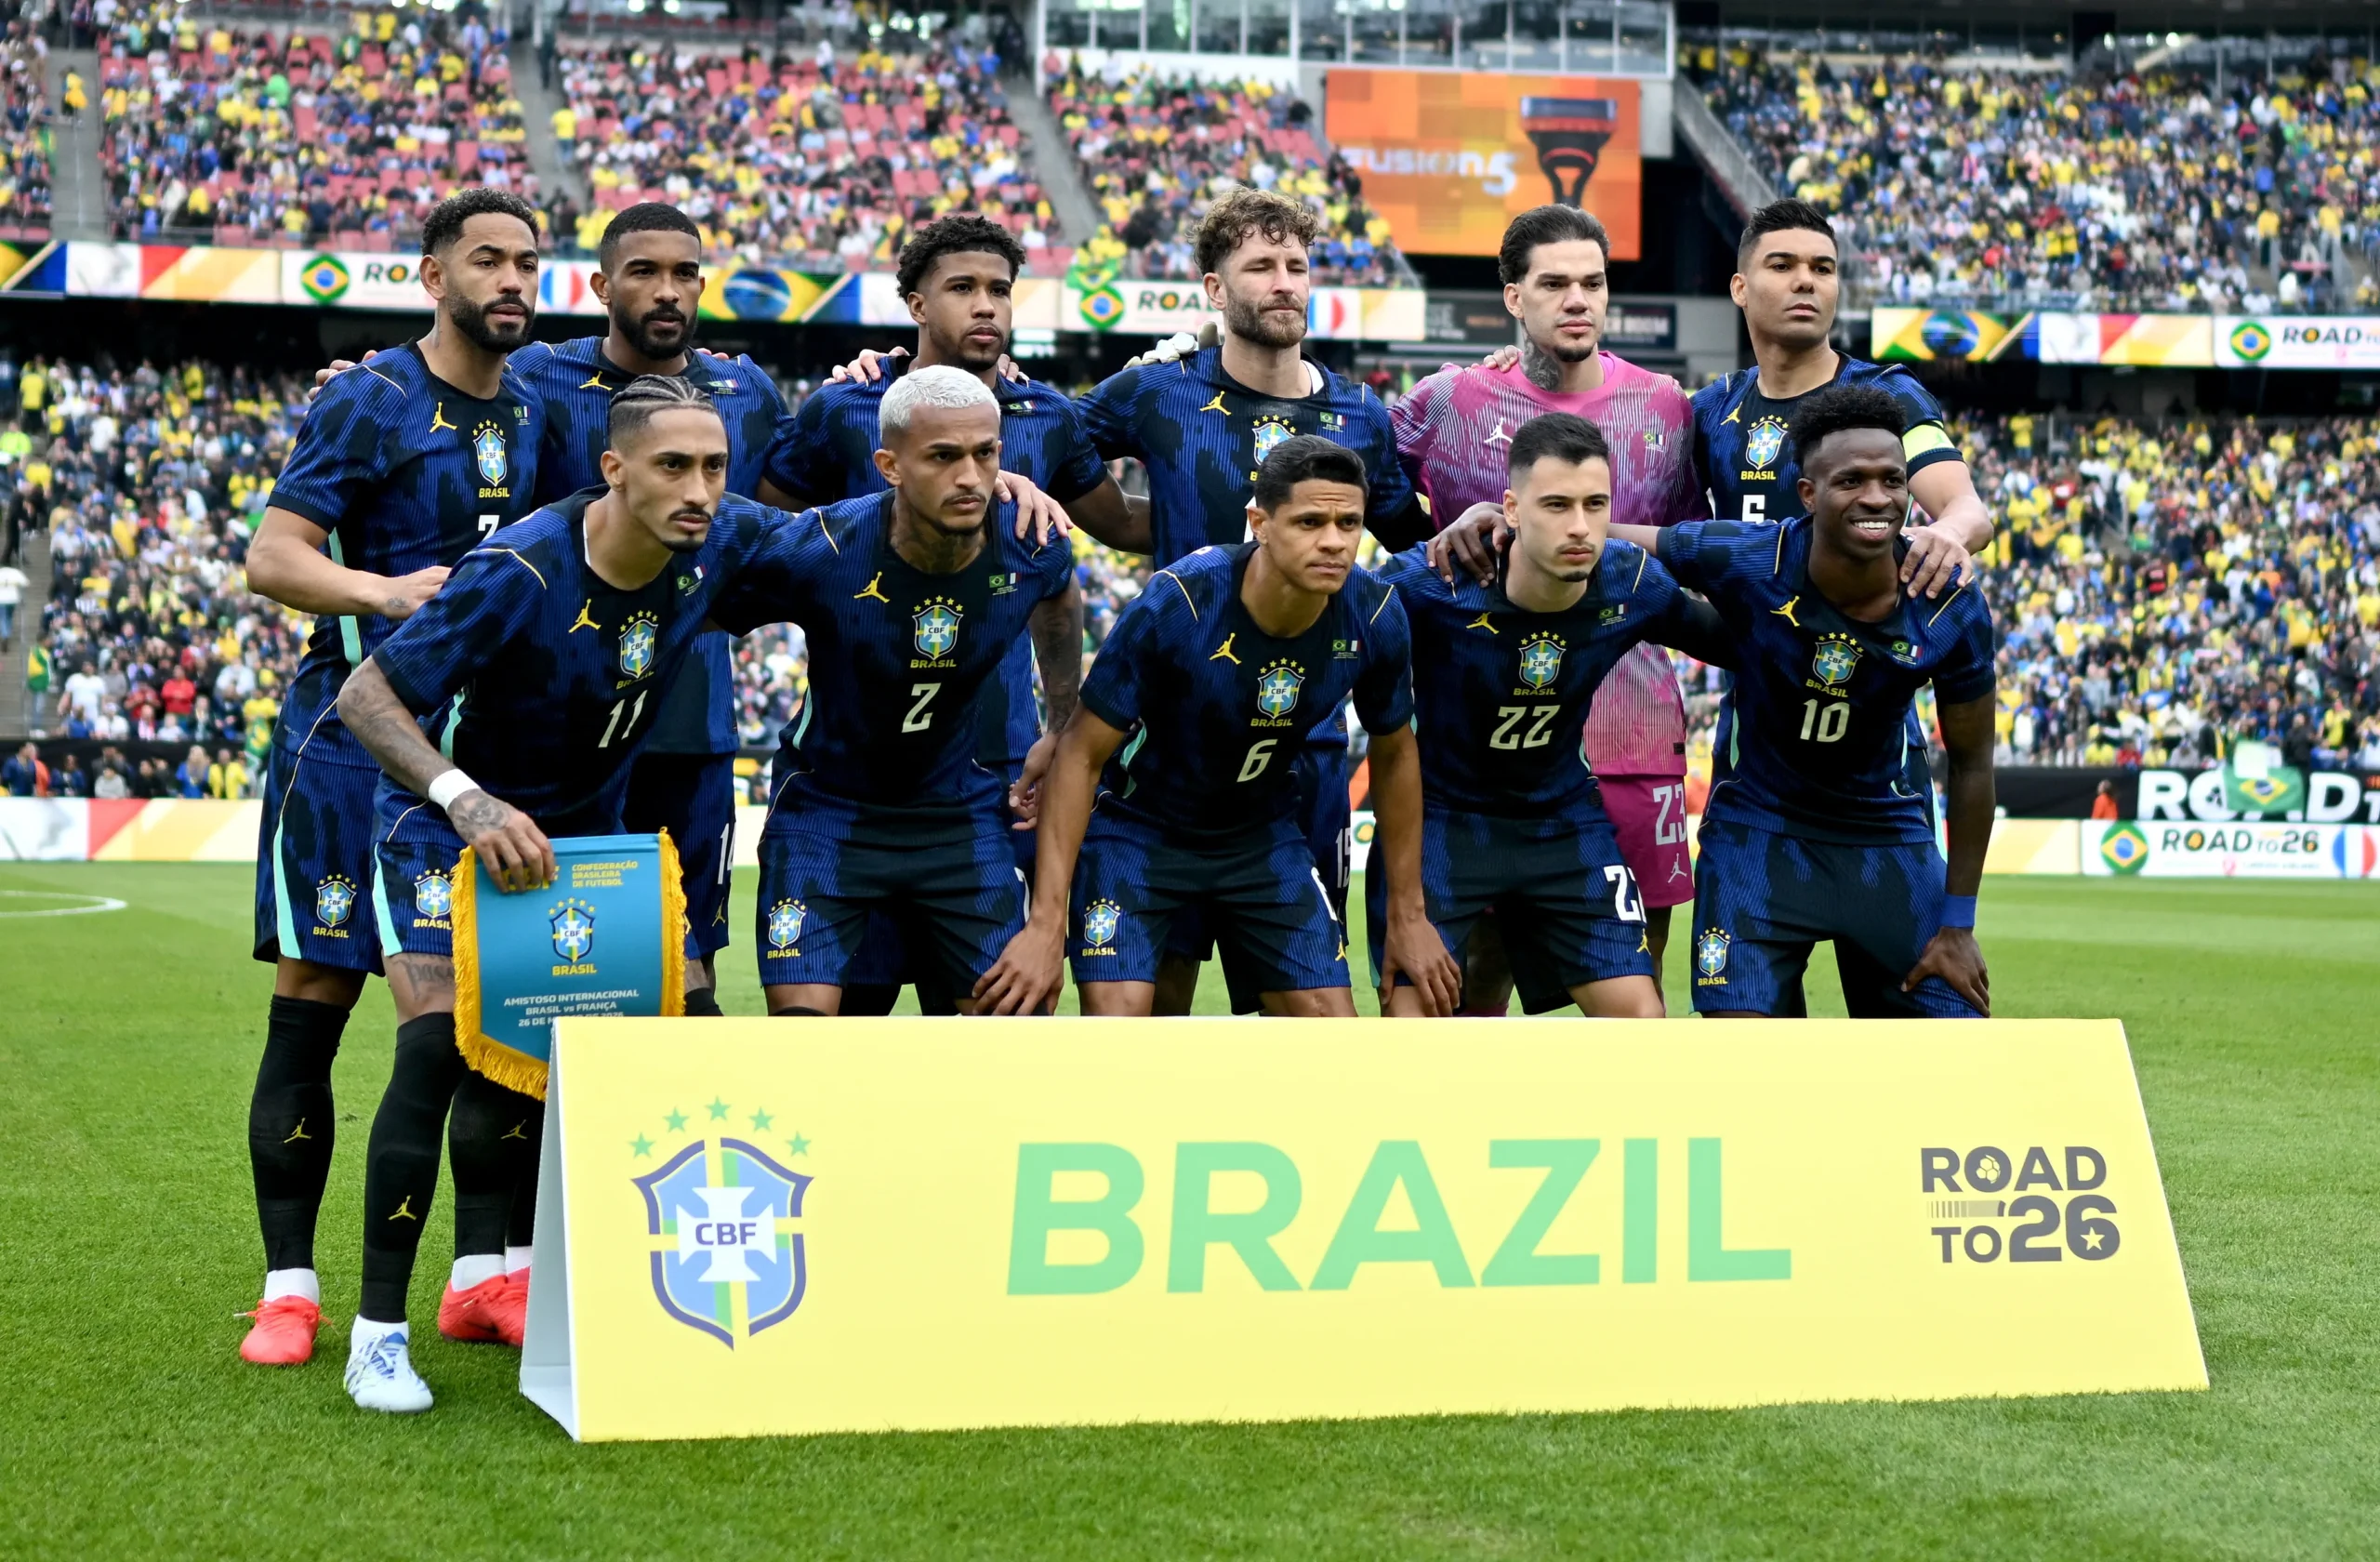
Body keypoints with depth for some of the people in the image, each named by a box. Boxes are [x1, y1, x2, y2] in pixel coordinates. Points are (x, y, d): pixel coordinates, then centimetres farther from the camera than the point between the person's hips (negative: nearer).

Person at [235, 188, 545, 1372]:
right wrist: (384, 591, -27)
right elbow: (271, 560, -11)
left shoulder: (539, 413, 13)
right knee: (310, 1006, -4)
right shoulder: (366, 404, -4)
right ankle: (289, 1285, 2)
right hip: (354, 737, -5)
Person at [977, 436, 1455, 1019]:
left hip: (1263, 834, 4)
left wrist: (1408, 914, 5)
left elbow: (1394, 756, 1)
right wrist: (1046, 924, -25)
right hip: (1137, 827, -4)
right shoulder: (1172, 604, -29)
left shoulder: (1374, 617, -18)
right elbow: (1082, 754, -21)